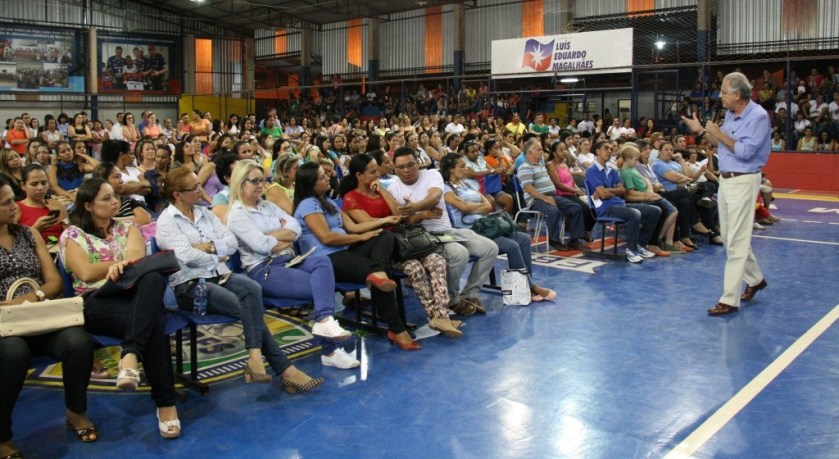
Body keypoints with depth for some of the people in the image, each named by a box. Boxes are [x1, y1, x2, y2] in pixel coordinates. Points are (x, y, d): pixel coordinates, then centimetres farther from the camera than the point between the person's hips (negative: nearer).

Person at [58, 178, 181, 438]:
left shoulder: (127, 228, 21)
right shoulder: (72, 235, 12)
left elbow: (137, 252, -2)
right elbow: (86, 273, -4)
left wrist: (121, 265, -25)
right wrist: (123, 262, -1)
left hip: (135, 293, 3)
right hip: (97, 301, -3)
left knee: (153, 279, -38)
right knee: (153, 320, -35)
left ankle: (130, 356, -49)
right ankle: (165, 402, -34)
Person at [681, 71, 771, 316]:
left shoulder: (758, 117, -16)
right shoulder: (731, 115, 9)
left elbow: (744, 151, -23)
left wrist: (718, 133, -15)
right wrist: (701, 131, 9)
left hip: (743, 182, -9)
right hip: (725, 179, 9)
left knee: (736, 242, -7)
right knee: (729, 237, 17)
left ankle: (730, 299, -3)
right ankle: (755, 279, 37)